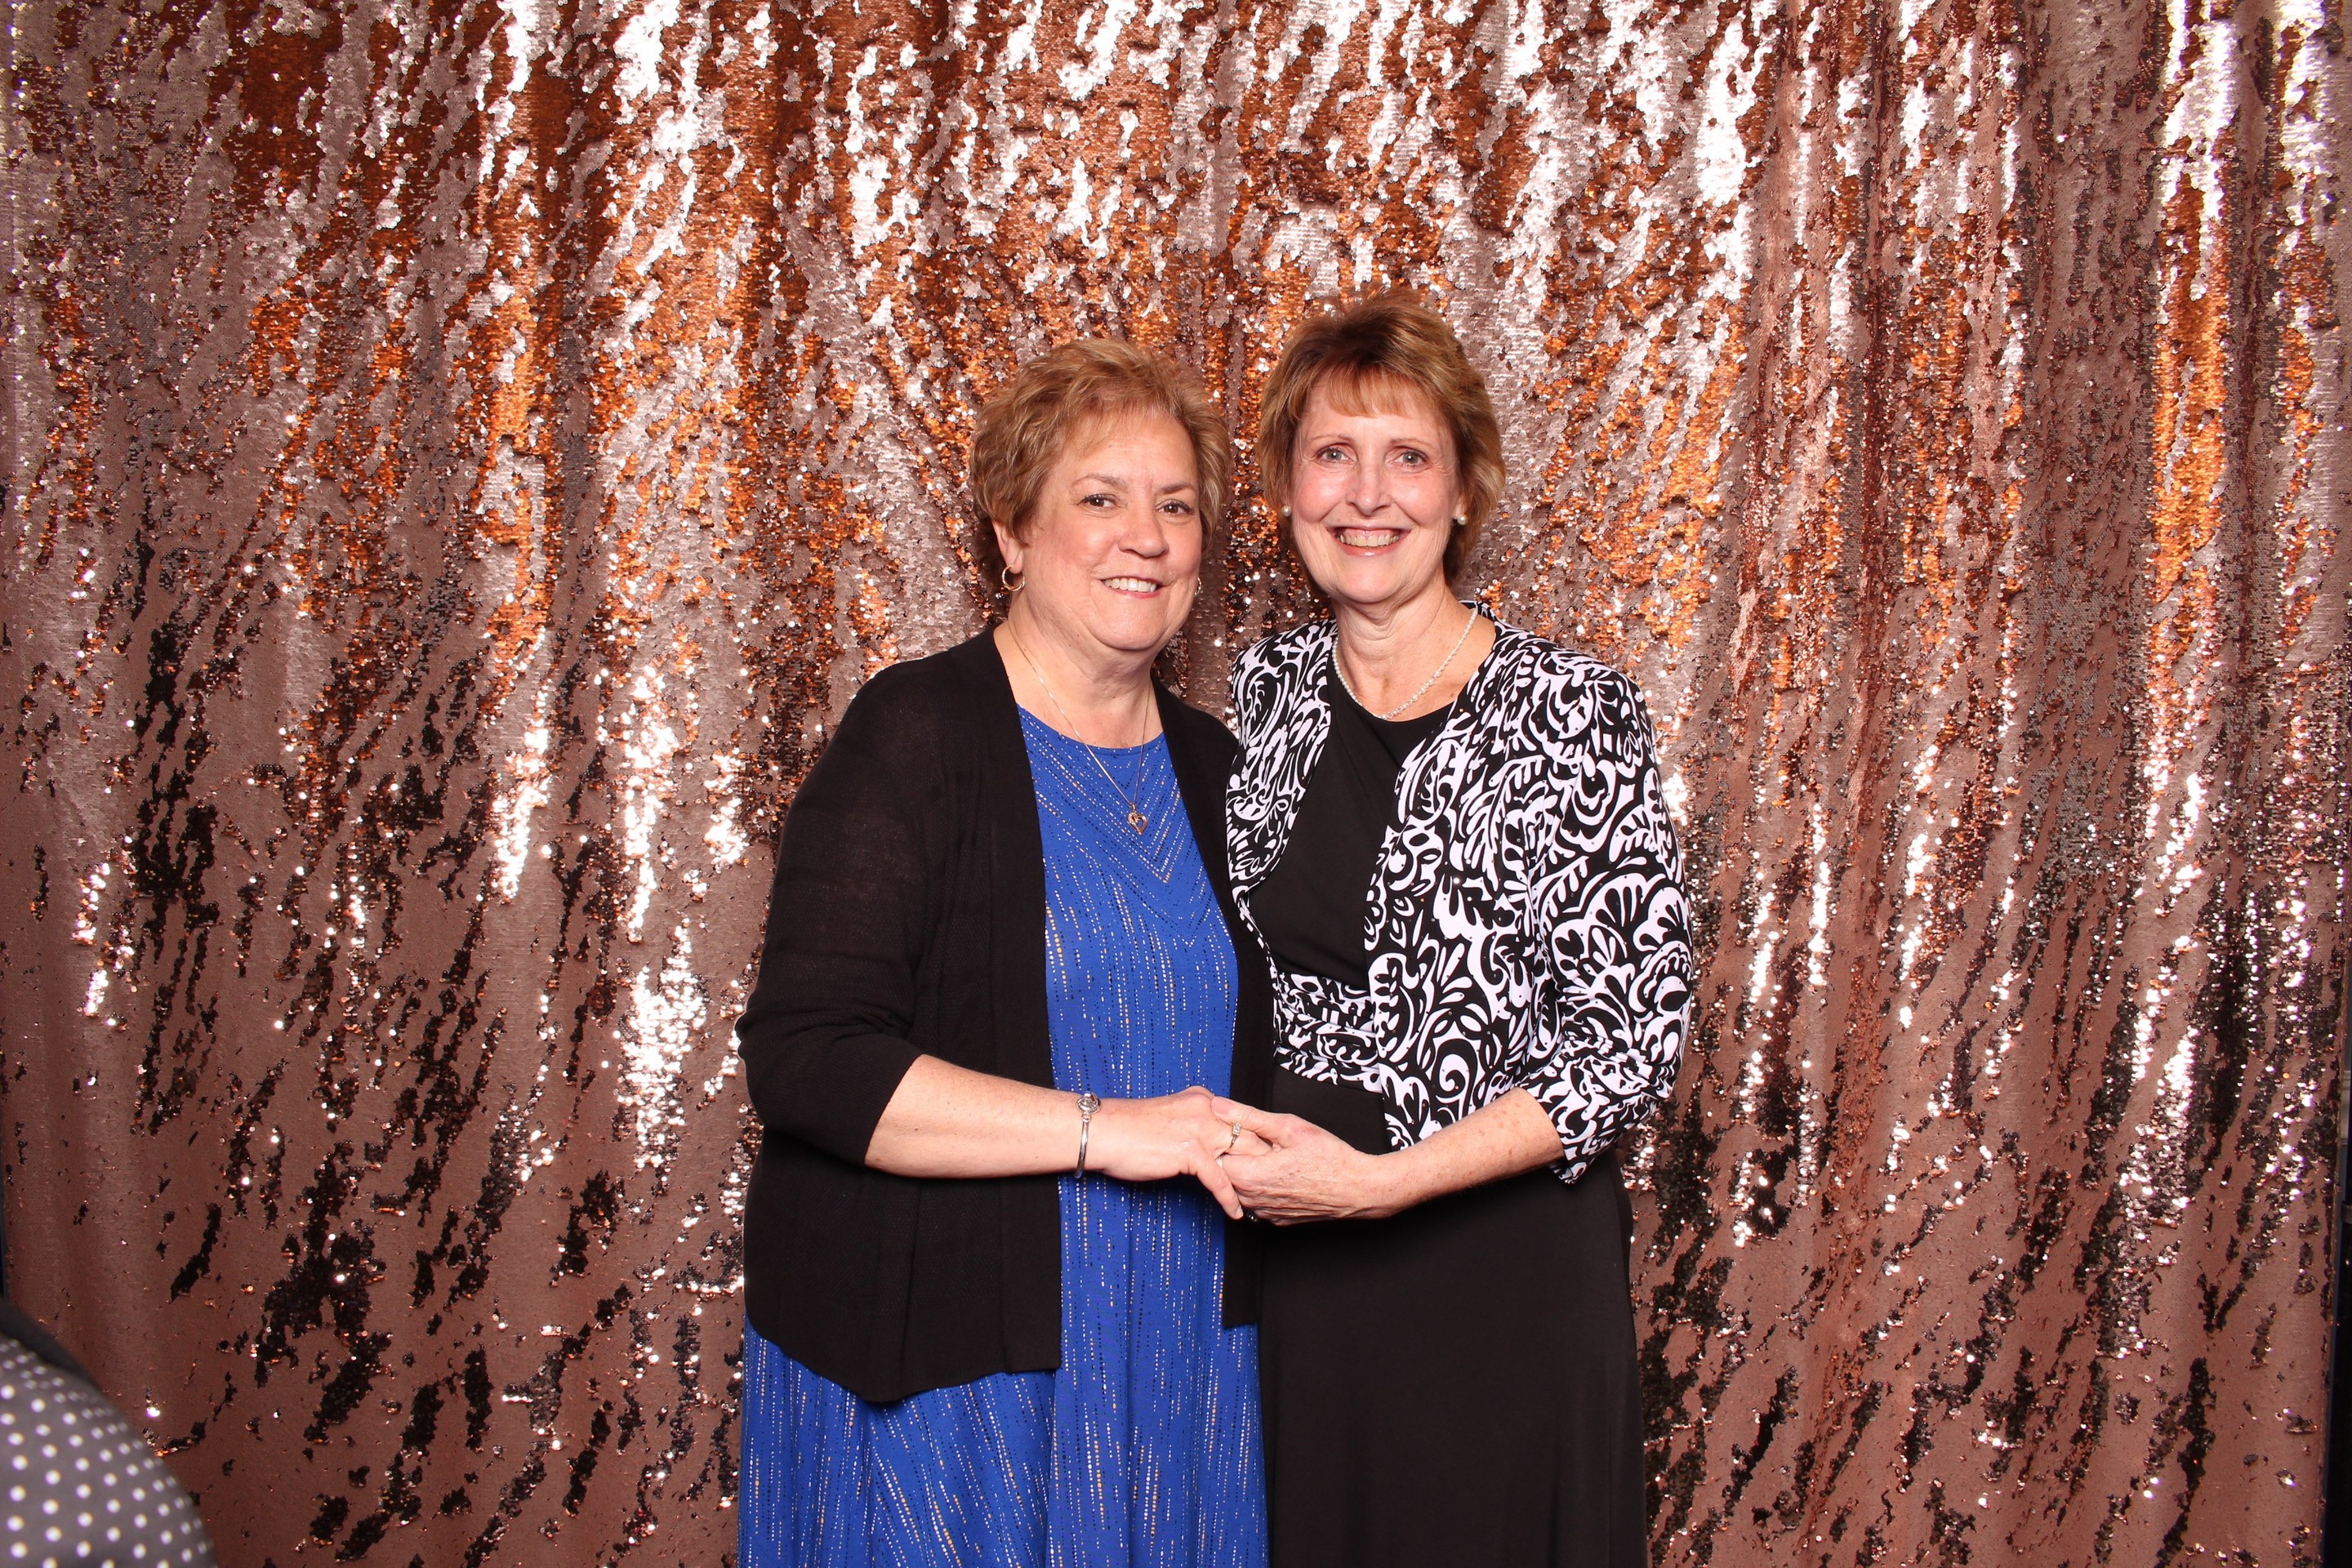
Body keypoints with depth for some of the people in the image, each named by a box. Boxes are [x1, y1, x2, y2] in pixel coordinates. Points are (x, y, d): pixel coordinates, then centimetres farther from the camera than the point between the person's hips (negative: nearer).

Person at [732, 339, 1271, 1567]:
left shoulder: (1209, 766, 9)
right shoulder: (915, 736, -12)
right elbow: (806, 1061, -20)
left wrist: (1252, 1148, 4)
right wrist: (1099, 1129, -22)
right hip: (936, 1366, -5)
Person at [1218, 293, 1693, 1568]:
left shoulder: (1571, 714, -14)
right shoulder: (1264, 690, 1)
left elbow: (1635, 1038, -15)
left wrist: (1378, 1181, -22)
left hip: (1497, 1263, -4)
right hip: (1282, 1261, 4)